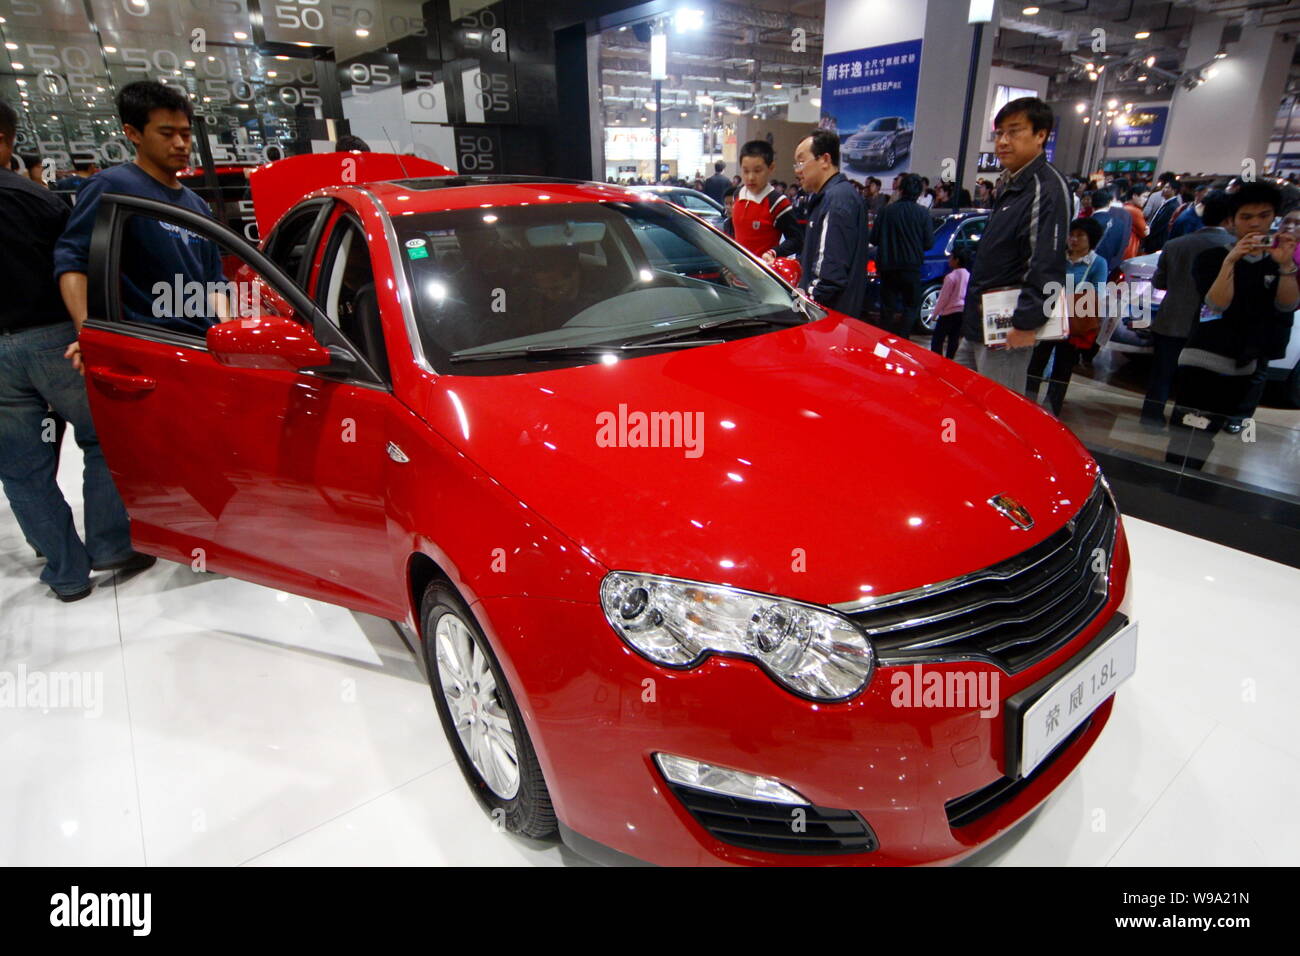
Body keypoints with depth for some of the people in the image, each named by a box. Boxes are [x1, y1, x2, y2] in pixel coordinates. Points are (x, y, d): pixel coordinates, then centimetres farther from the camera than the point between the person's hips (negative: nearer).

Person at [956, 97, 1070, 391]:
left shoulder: (1048, 188, -15)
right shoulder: (1009, 184, 16)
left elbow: (1047, 266, -22)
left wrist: (1026, 323, -23)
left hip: (1008, 333, -10)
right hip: (977, 326, 10)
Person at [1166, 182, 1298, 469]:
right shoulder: (1212, 257, 0)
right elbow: (1218, 304, -14)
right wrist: (1230, 261, -23)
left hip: (1252, 365, 4)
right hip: (1205, 359, -4)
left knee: (1207, 433, 10)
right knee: (1189, 434, -13)